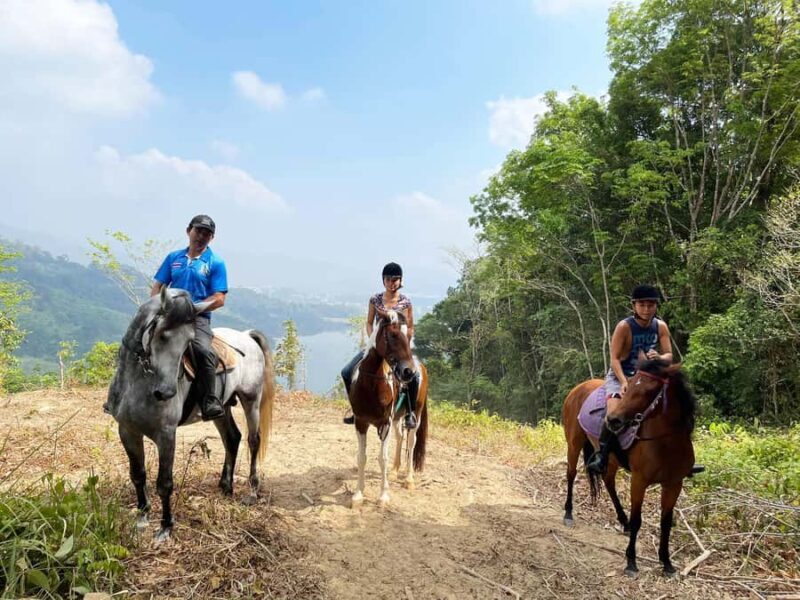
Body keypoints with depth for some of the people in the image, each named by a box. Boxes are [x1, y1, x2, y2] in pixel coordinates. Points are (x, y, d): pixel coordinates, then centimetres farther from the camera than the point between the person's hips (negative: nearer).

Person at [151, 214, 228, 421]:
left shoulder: (216, 263, 4)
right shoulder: (173, 257, 16)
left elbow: (219, 299, -3)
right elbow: (156, 287, 16)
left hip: (198, 318, -4)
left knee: (203, 350, -33)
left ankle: (210, 402, -23)